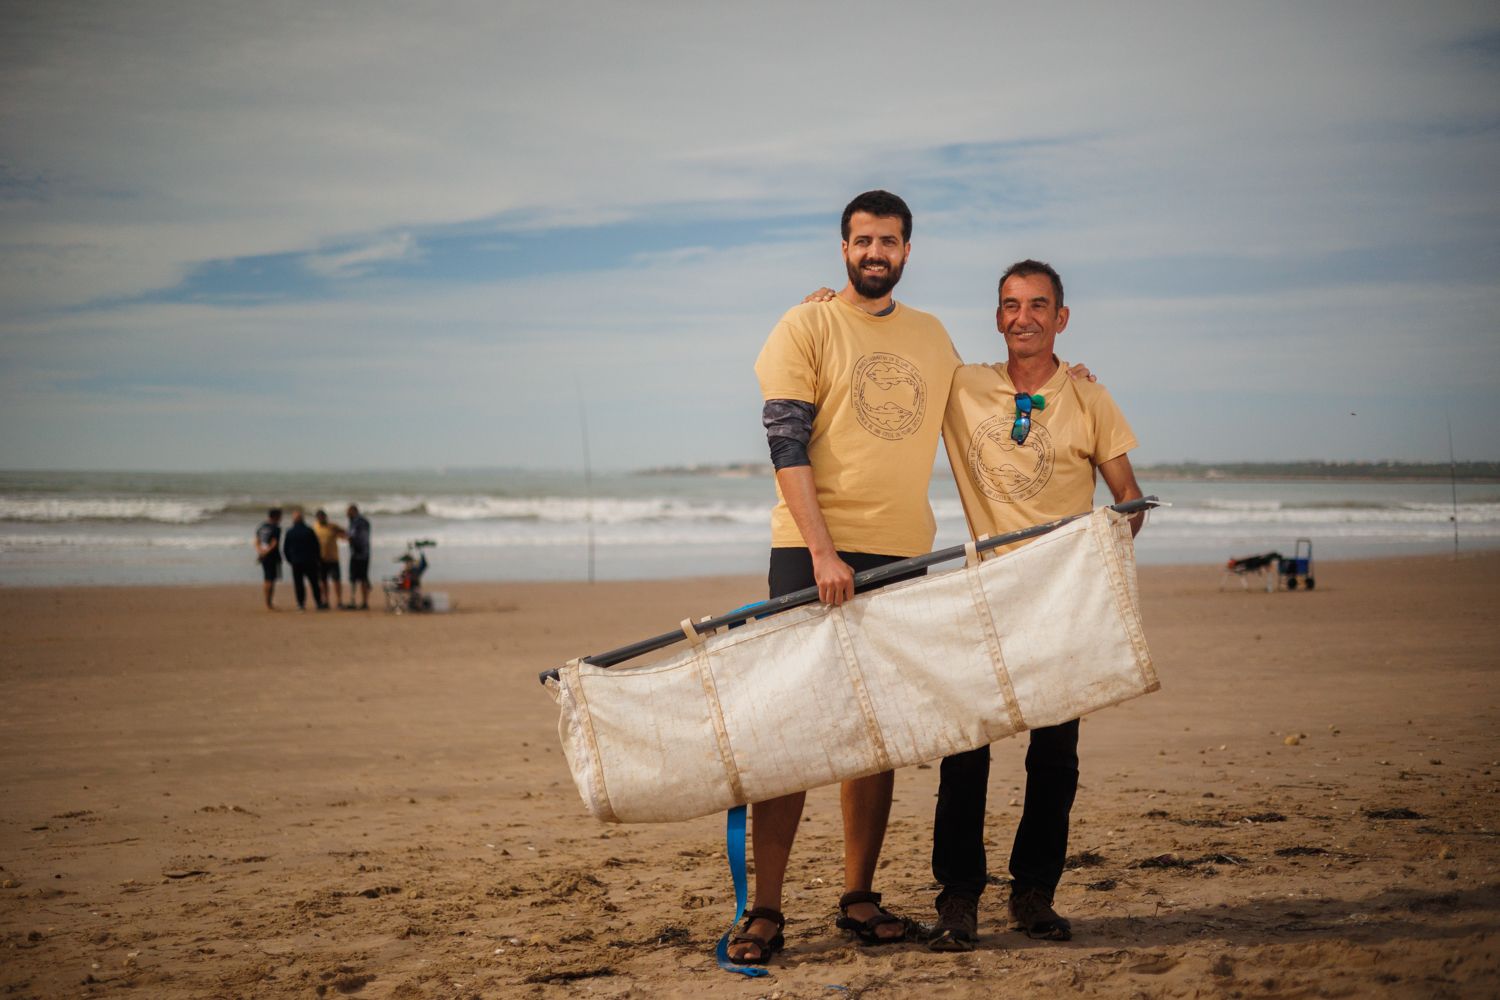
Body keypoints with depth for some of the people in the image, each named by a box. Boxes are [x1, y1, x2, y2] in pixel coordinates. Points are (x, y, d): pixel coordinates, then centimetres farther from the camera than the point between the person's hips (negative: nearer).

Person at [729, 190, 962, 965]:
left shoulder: (932, 337, 14)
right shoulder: (806, 327, 0)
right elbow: (786, 444, -8)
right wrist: (821, 552, -16)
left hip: (901, 557, 4)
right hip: (813, 552, -4)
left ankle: (859, 897, 16)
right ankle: (764, 910, -4)